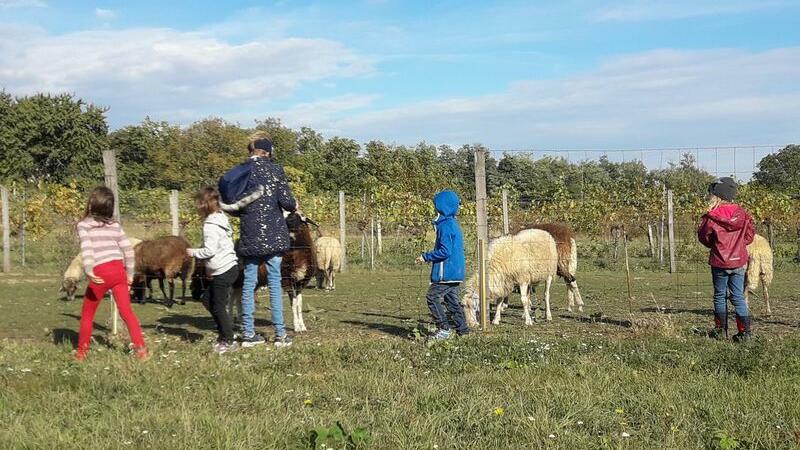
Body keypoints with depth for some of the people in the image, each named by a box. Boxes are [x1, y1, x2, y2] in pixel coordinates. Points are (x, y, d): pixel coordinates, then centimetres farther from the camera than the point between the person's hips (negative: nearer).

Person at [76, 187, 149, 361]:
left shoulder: (83, 225, 3)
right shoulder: (115, 225, 13)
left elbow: (86, 248, -15)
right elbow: (128, 250, 9)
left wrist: (88, 271, -26)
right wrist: (130, 274, 17)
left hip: (100, 273, -3)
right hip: (118, 270, 3)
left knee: (87, 314, 15)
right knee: (126, 311, 0)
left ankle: (82, 352, 21)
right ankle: (140, 348, -13)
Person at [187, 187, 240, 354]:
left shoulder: (210, 225, -18)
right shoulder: (221, 218, 11)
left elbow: (210, 250, -23)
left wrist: (194, 252, -6)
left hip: (223, 271, -10)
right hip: (228, 266, 10)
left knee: (219, 306, -1)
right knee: (209, 301, 19)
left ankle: (229, 341, 7)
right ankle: (223, 333, 27)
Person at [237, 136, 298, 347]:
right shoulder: (275, 169, -3)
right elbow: (286, 201, -10)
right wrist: (294, 206, 11)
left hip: (249, 236, 2)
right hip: (273, 234, -2)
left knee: (249, 283, 8)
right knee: (275, 282, 2)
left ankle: (249, 333, 10)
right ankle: (280, 334, 3)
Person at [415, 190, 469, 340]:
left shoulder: (445, 226, -17)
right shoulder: (454, 224, 14)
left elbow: (445, 251, -23)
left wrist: (426, 257, -13)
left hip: (446, 272, -10)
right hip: (456, 272, 10)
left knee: (432, 297, -5)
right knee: (451, 299, 14)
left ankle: (444, 329, -5)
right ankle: (462, 329, 16)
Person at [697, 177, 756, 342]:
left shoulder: (711, 217, -13)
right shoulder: (742, 213, -3)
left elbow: (704, 237, -2)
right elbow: (750, 234, 5)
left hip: (719, 263, -3)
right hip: (739, 261, 3)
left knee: (720, 296, 11)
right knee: (738, 296, 8)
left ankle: (721, 330, 16)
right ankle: (744, 331, 4)